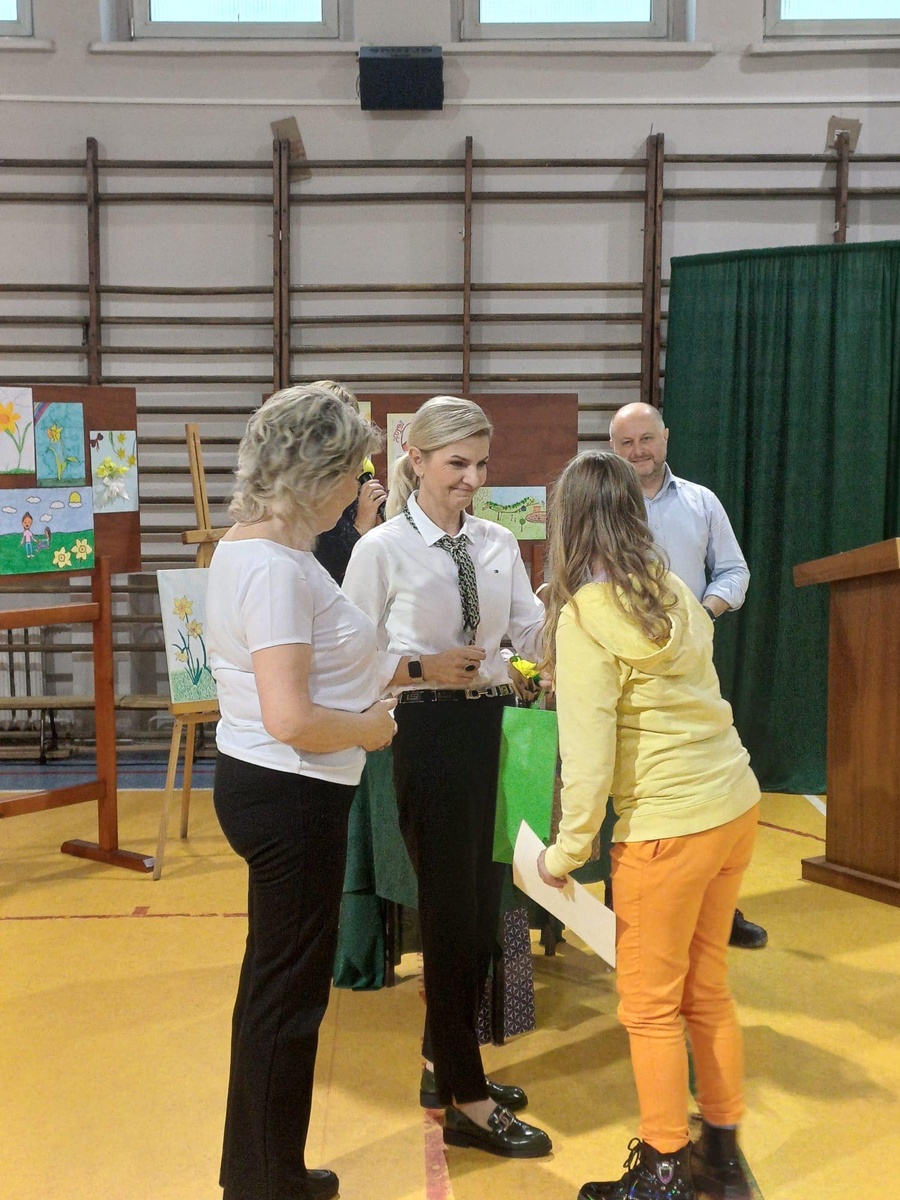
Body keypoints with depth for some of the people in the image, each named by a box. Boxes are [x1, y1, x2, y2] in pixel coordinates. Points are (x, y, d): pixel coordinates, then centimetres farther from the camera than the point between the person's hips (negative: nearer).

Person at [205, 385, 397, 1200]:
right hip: (290, 797, -10)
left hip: (264, 788, 10)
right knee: (289, 992, 5)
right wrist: (370, 728, -10)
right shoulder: (275, 567, -22)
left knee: (275, 981, 20)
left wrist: (374, 688, 10)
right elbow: (291, 720, -27)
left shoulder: (251, 548, 9)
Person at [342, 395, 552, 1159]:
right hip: (429, 735, -6)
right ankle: (465, 1102, 16)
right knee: (452, 909, 1)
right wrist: (426, 669, -22)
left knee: (482, 903, 15)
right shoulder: (382, 549, -8)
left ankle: (446, 1062, 36)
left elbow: (535, 634, 2)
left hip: (495, 730, 6)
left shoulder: (499, 543, 7)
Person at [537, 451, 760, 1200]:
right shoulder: (675, 591, 6)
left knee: (651, 1006, 9)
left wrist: (567, 851, -6)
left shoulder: (583, 615, -14)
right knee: (707, 991, 19)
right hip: (735, 804, 7)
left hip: (668, 827, -7)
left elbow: (589, 751, -16)